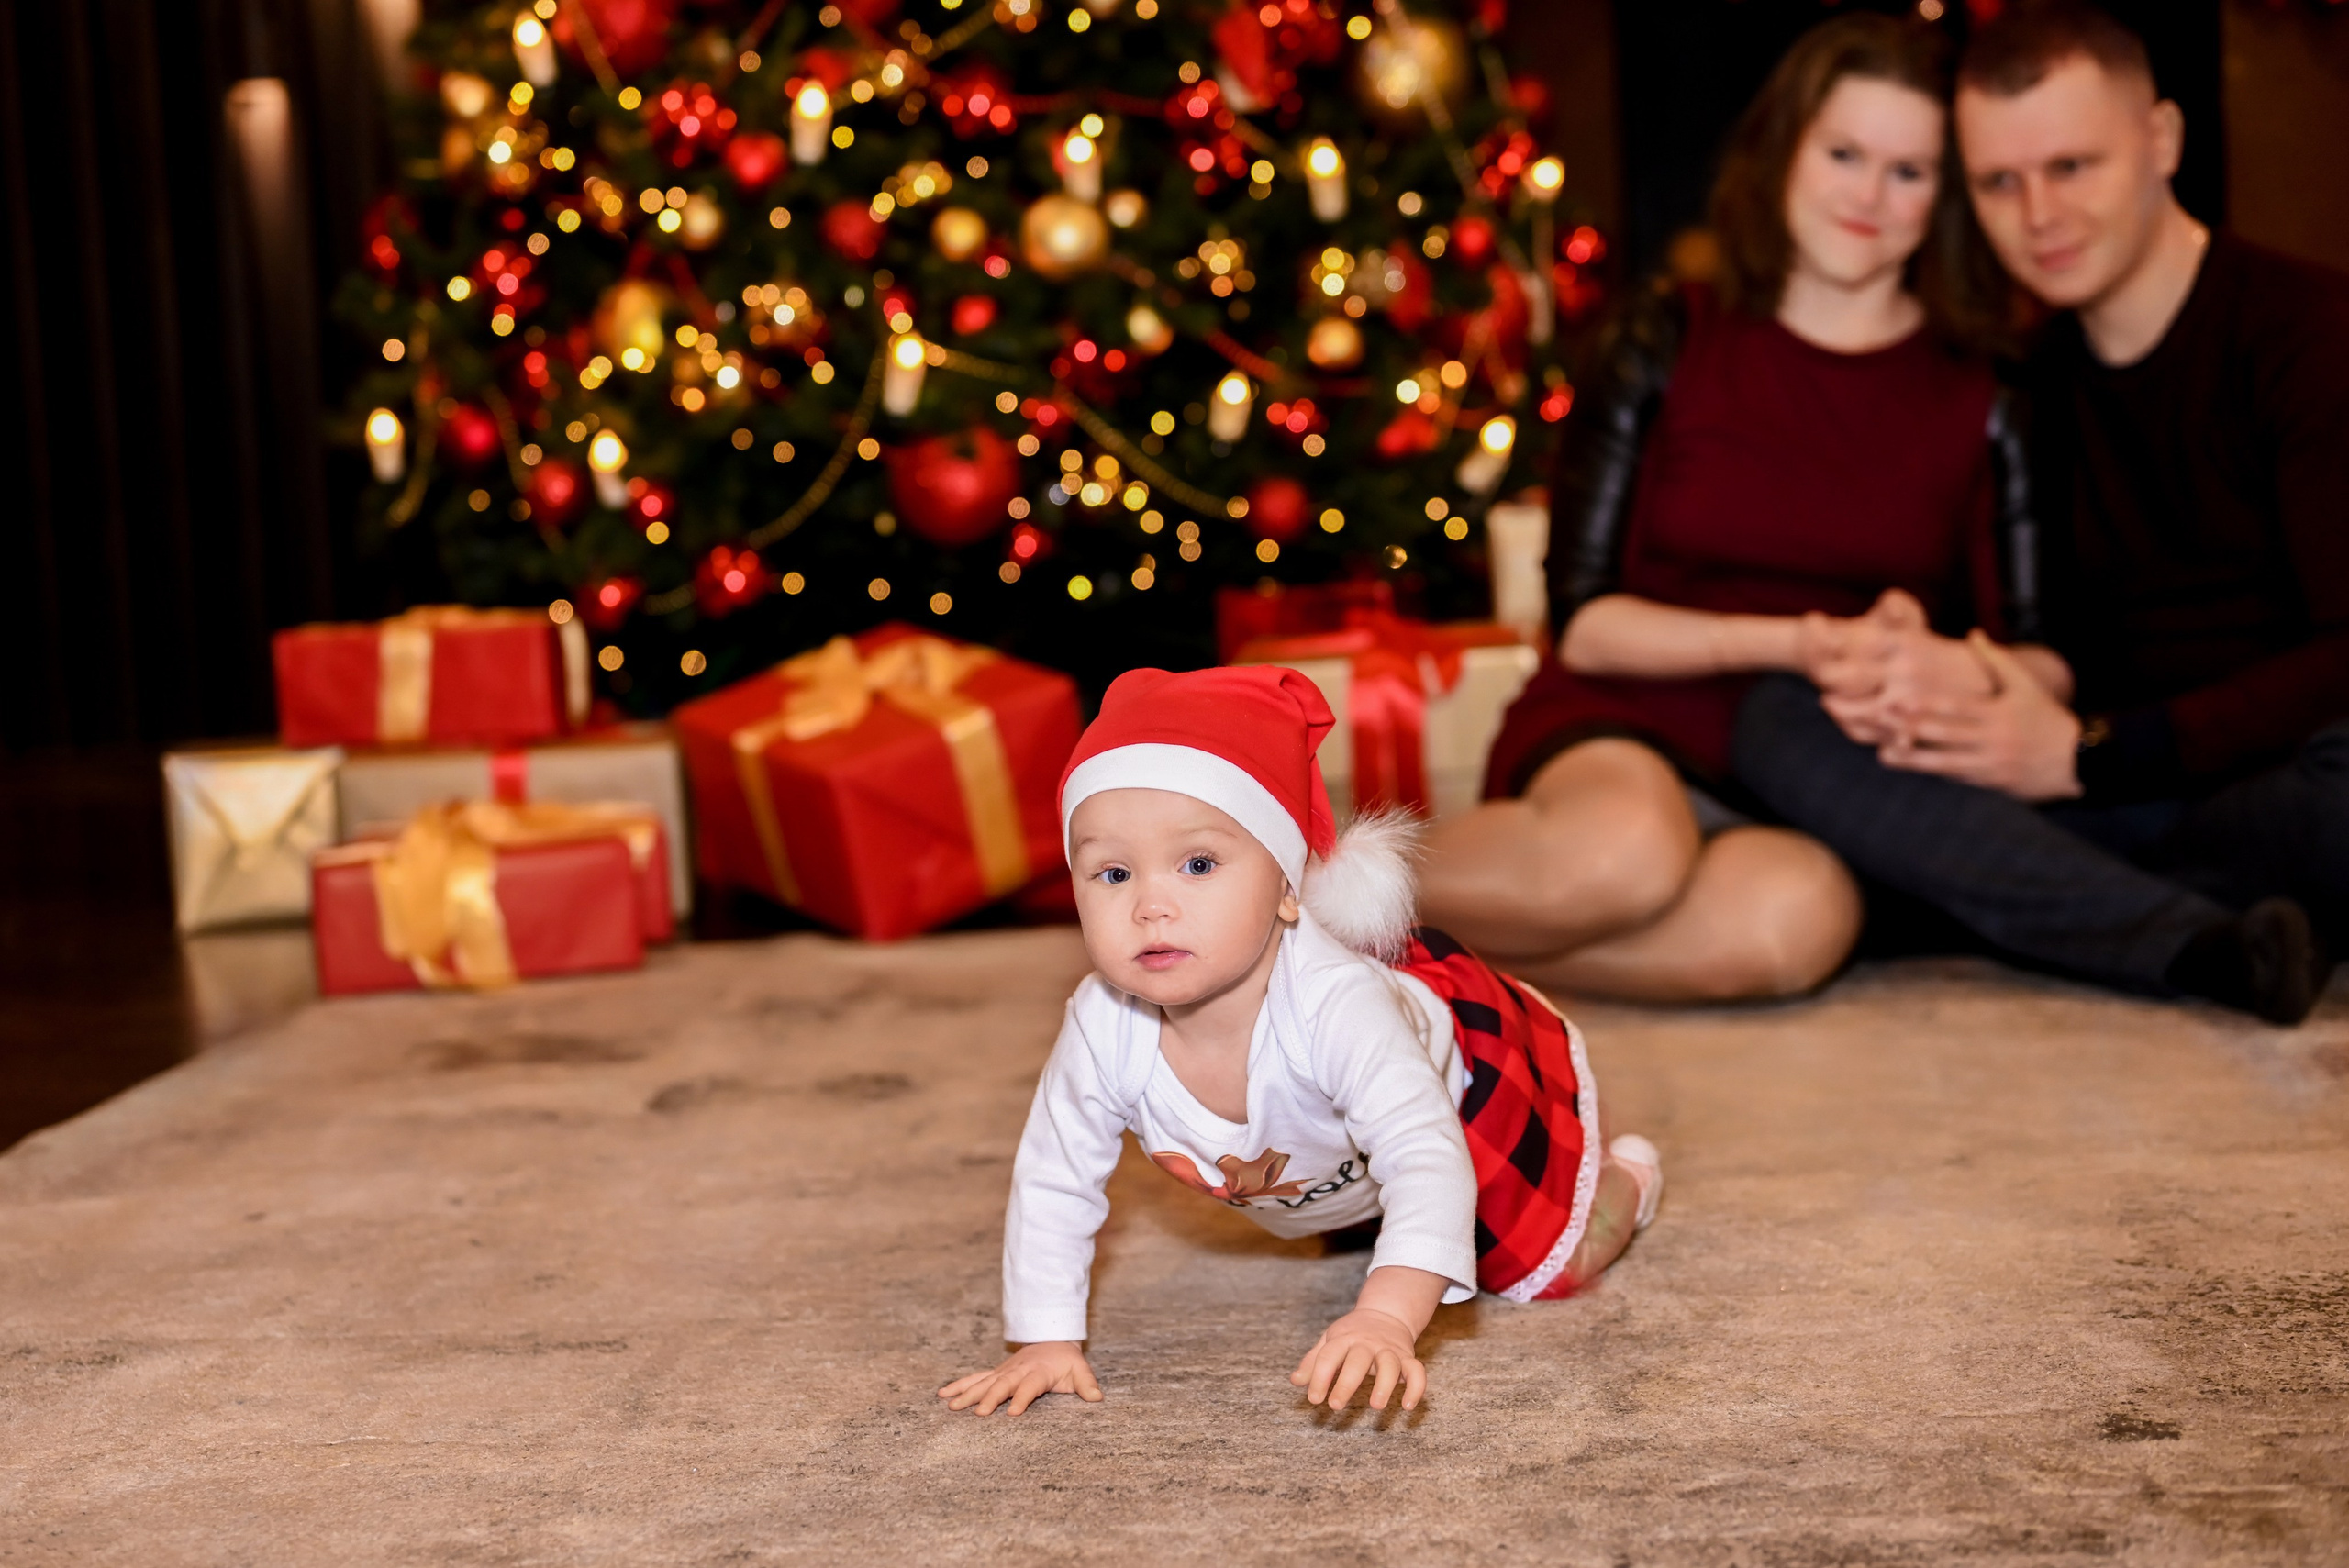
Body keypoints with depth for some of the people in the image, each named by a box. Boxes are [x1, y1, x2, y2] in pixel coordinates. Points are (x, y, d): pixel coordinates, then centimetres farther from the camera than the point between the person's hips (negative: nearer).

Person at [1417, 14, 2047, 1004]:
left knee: (1799, 912, -38)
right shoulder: (1672, 343, 6)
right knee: (1628, 848, -40)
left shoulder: (1976, 396, 10)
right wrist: (1786, 643, -13)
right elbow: (1583, 618, 1)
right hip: (1627, 737, -1)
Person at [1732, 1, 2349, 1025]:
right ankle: (2201, 946, -27)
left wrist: (2088, 755, -18)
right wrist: (1925, 675, -11)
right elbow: (2059, 650, 13)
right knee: (1780, 720, -17)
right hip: (2103, 802, 6)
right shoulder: (2034, 384, 14)